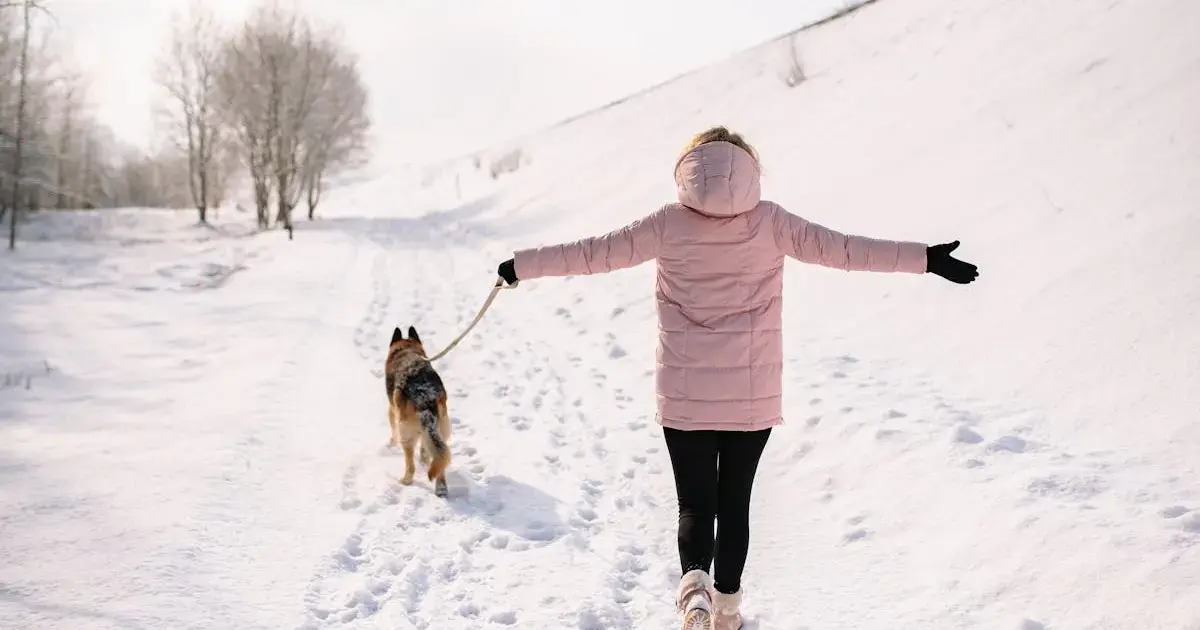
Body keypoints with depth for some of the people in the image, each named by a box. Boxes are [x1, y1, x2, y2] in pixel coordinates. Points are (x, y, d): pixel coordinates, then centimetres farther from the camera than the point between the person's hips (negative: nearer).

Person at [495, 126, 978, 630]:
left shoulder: (669, 224, -5)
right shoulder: (770, 222, -5)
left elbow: (595, 252, -1)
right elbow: (839, 248, -6)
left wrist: (522, 267, 10)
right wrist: (926, 260, -1)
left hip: (684, 395, -1)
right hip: (753, 396, 1)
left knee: (695, 504, 7)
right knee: (734, 503, 15)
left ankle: (694, 585, -19)